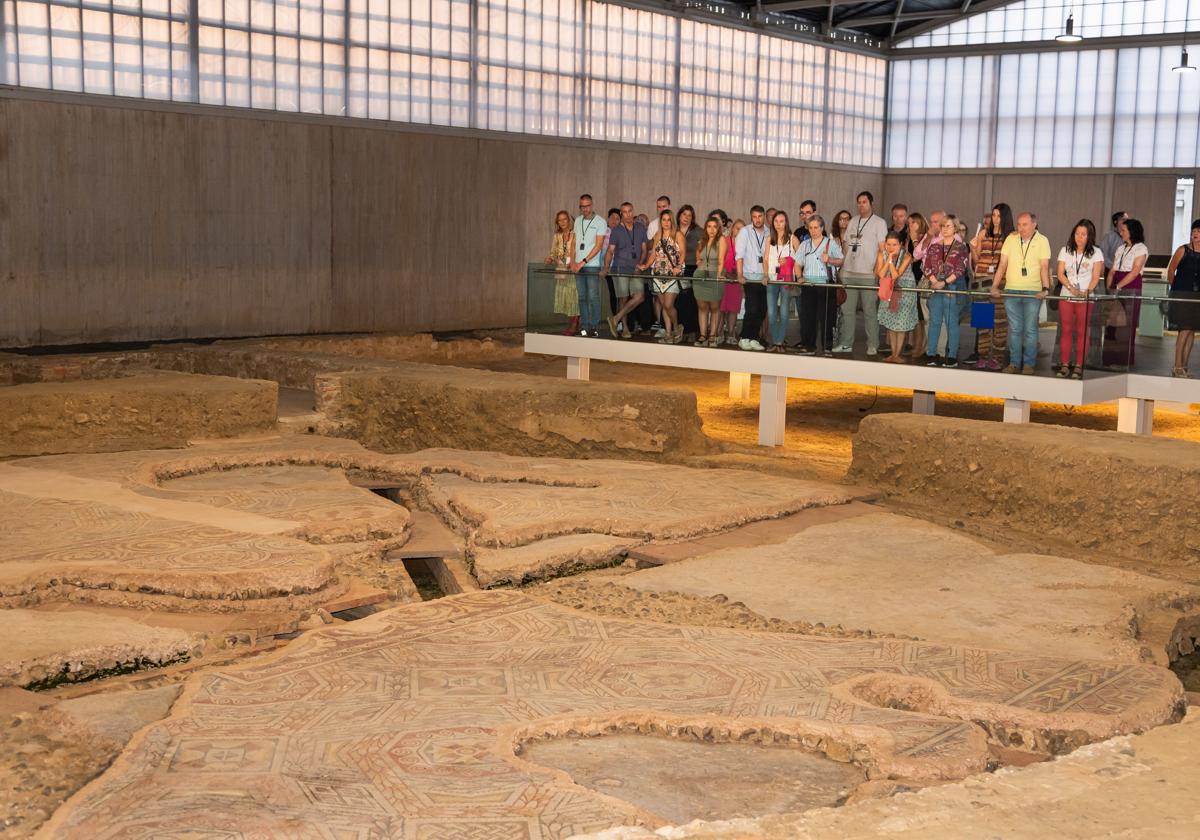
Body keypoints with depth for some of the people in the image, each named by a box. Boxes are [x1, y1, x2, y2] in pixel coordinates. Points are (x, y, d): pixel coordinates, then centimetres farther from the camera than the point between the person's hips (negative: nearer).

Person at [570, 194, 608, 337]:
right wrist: (573, 262, 5)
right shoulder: (578, 221, 13)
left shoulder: (600, 222, -4)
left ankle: (594, 327, -2)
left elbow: (598, 245, -10)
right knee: (582, 297, 7)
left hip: (592, 265, -5)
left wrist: (583, 261, -14)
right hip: (578, 266, 5)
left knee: (593, 297, -7)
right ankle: (583, 328, 11)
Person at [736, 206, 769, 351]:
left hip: (764, 278, 4)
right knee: (752, 310, -11)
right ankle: (744, 339, 0)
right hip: (750, 278, -4)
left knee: (762, 311, 4)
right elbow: (739, 255, -6)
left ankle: (753, 339, 15)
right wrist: (740, 275, -16)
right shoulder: (745, 232, 0)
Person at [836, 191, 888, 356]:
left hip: (868, 274, -5)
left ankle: (873, 346, 1)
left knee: (870, 311, -3)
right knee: (847, 310, 6)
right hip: (849, 273, 5)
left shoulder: (879, 223, 1)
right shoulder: (853, 222, 17)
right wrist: (842, 267, 12)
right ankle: (846, 344, 12)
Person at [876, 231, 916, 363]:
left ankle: (898, 354, 3)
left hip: (904, 290, -4)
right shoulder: (882, 255, -7)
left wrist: (891, 259, -26)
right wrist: (889, 258, -21)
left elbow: (896, 275, -24)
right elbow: (881, 274, -18)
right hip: (889, 291, 4)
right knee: (890, 322, 4)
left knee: (901, 323, -4)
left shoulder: (906, 256, -18)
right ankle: (893, 353, 11)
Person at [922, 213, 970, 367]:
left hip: (953, 287, -3)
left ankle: (952, 357, 1)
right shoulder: (934, 247, 11)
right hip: (935, 286, 3)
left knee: (951, 322, -2)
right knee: (934, 321, 3)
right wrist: (934, 281, -9)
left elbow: (960, 269, -7)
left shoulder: (961, 248, 1)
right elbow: (925, 265, 6)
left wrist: (945, 282, -15)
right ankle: (931, 354, 7)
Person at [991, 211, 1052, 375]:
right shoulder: (1011, 239, 8)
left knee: (1030, 330, 0)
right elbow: (1002, 264, 7)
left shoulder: (1042, 241, 1)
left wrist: (1045, 288, -19)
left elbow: (1044, 267, -6)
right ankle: (1014, 363, 12)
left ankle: (1029, 364, 7)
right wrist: (995, 286, -2)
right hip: (1011, 291, 3)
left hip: (1033, 292, -3)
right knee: (1014, 329, 6)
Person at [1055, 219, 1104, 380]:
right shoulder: (1065, 251, 9)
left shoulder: (1096, 252, 3)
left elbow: (1096, 277, -3)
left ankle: (1078, 367, 0)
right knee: (1066, 331, 2)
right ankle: (1064, 365, 4)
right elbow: (1060, 273, 3)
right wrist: (1071, 287, -12)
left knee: (1082, 332, -2)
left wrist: (1087, 291, -18)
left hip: (1086, 298, -2)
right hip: (1066, 296, 2)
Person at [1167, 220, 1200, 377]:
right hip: (1181, 295, -4)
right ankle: (1178, 367, -5)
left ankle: (1184, 366, 14)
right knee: (1185, 329, -10)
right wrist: (1174, 287, 9)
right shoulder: (1183, 250, -6)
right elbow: (1171, 270, 1)